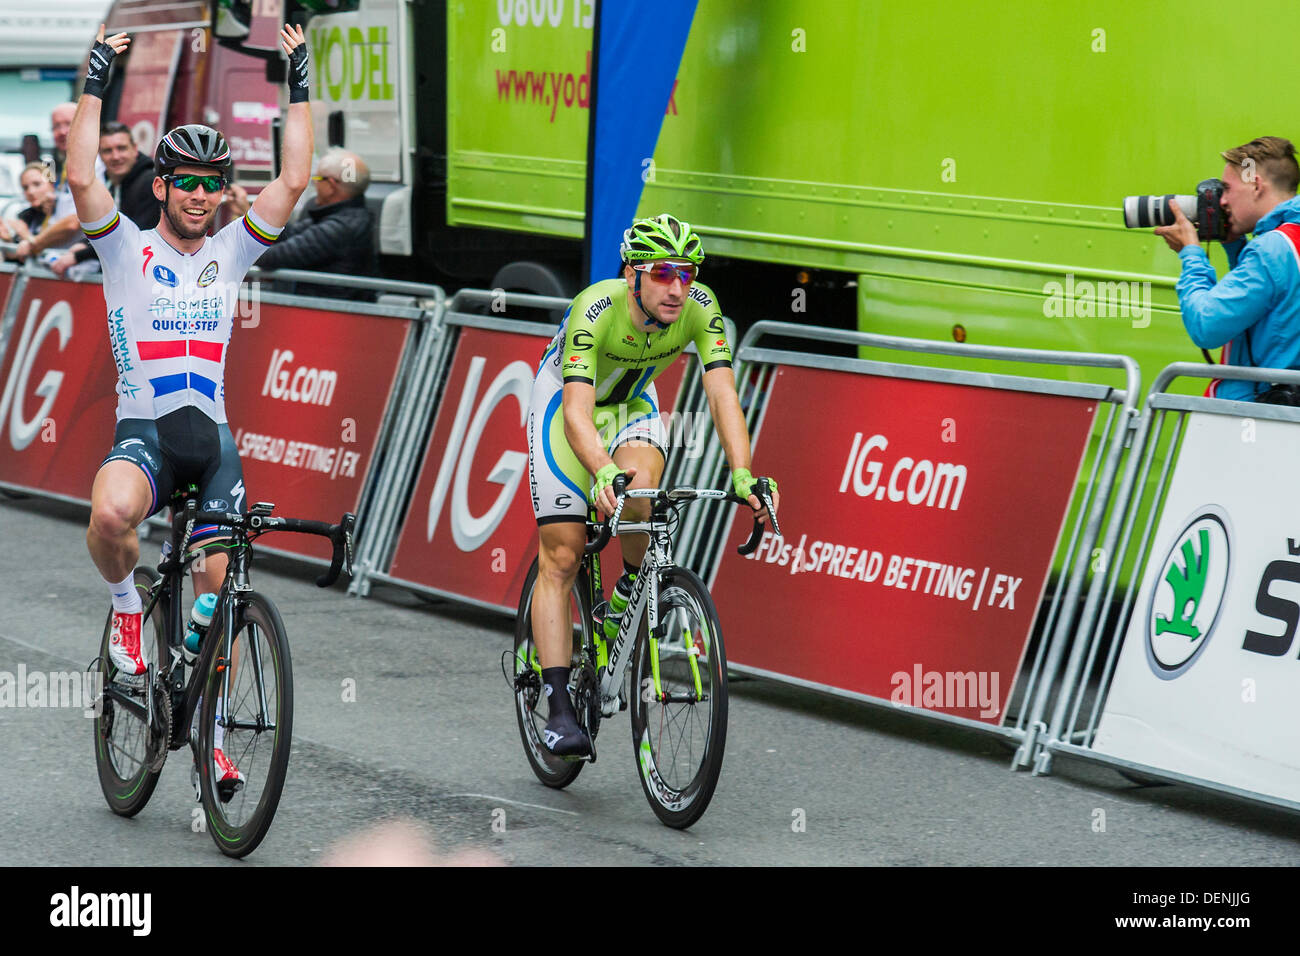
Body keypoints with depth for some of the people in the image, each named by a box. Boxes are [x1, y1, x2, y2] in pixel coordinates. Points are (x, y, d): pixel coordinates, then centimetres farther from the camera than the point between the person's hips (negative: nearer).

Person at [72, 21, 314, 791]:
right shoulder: (128, 250, 2)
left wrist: (299, 87, 0)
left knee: (220, 589, -1)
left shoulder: (231, 252, 10)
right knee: (111, 513, -36)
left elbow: (294, 181, 1)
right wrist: (97, 82, -12)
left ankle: (210, 734, 13)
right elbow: (82, 177, -13)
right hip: (143, 432, -3)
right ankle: (127, 606, -5)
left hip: (214, 438, 3)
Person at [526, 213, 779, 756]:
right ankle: (559, 708, -7)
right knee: (562, 556, -9)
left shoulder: (700, 308, -26)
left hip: (632, 403, 3)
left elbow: (723, 394, -32)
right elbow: (577, 412, -44)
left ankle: (628, 592, 1)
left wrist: (743, 475, -48)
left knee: (641, 493, -30)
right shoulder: (595, 310, -36)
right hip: (563, 401, -3)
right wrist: (603, 472, -63)